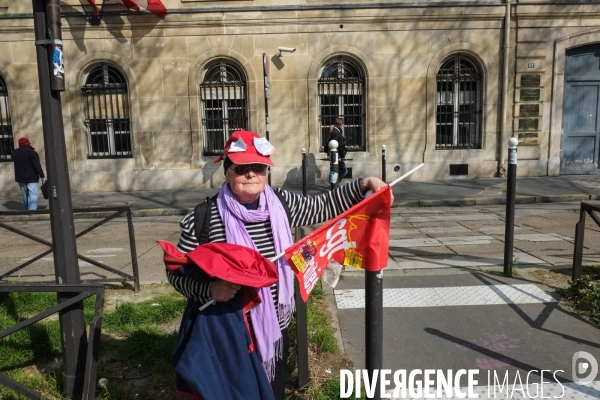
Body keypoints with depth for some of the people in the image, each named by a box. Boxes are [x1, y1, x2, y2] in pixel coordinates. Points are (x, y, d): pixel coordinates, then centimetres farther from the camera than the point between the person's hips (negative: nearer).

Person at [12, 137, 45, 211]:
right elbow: (37, 165, -17)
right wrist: (42, 175, -11)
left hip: (20, 177, 6)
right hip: (31, 177, -6)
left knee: (25, 195, 17)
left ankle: (28, 209, 28)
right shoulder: (32, 152, -13)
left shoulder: (14, 153, 8)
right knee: (32, 195, -7)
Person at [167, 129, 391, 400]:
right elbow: (177, 272, -11)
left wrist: (364, 184, -2)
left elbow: (321, 206, 7)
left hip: (276, 327, 4)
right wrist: (210, 290, -29)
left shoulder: (281, 203, -5)